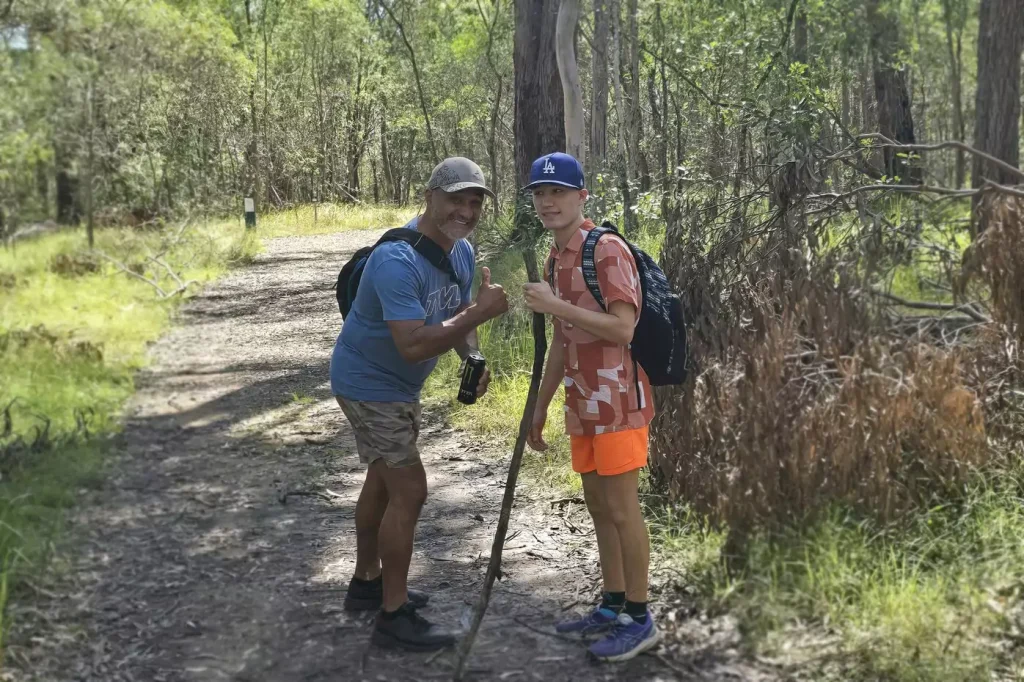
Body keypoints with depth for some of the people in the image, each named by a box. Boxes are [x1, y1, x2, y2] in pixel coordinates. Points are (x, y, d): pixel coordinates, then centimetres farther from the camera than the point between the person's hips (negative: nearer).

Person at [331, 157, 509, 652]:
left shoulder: (462, 251, -4)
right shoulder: (398, 259, -32)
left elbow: (456, 318, 6)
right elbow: (412, 344, -39)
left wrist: (473, 360, -15)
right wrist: (481, 312, -38)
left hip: (399, 384, 10)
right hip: (369, 383, -10)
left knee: (384, 479, 22)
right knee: (409, 490, -10)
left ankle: (367, 583, 40)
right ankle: (393, 616, 1)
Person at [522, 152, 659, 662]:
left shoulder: (608, 251, -14)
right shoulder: (554, 260, 12)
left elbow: (622, 328, -23)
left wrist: (556, 305, -24)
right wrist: (540, 408, 21)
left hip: (619, 400, -8)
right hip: (583, 404, 8)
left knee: (621, 509, -2)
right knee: (598, 507, 14)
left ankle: (639, 619, 9)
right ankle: (612, 607, 26)